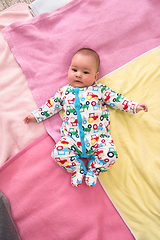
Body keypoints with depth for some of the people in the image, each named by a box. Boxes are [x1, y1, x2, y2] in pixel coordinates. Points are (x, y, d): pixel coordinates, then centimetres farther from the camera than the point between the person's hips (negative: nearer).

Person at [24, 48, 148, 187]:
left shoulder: (100, 90, 8)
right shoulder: (64, 92, 12)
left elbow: (116, 99, 12)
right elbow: (52, 105, 19)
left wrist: (134, 106, 7)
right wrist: (36, 115, 18)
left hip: (98, 136, -1)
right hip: (72, 137, 1)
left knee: (111, 154, -19)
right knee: (58, 153, -17)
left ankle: (93, 170, 9)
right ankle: (77, 169, 8)